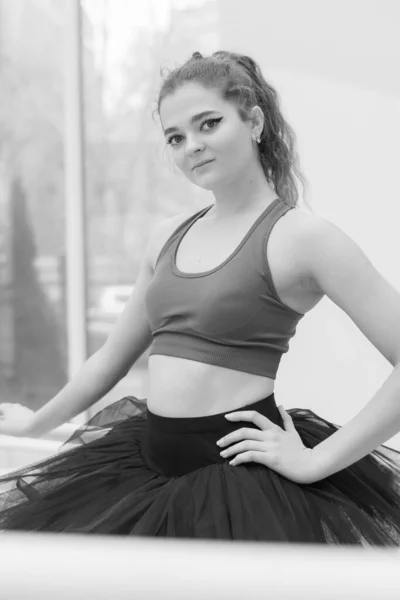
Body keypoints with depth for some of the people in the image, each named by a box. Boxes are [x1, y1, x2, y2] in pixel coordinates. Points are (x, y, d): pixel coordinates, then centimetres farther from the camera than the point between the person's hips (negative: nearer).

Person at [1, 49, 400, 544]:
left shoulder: (302, 237, -9)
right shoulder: (167, 237, 11)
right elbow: (113, 357, 24)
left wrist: (316, 461, -18)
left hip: (243, 478, -6)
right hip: (149, 465, 6)